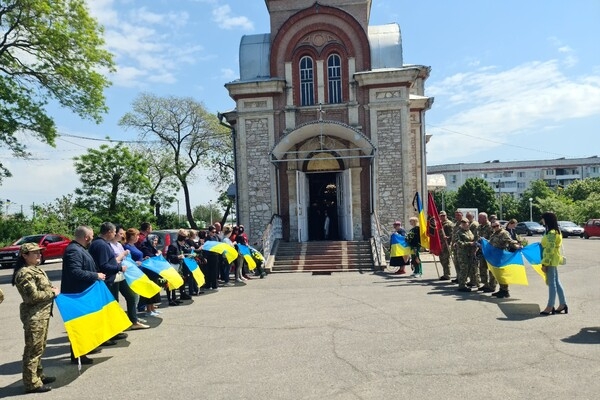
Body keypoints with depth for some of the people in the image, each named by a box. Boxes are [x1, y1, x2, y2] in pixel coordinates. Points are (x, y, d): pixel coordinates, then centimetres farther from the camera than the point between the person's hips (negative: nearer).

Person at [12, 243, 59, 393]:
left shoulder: (37, 269, 13)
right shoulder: (24, 273, -18)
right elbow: (33, 296, -23)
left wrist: (52, 290, 5)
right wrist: (52, 293, -11)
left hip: (43, 314, 10)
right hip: (34, 315, -10)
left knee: (40, 347, 19)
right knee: (33, 349, -2)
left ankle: (38, 375, 32)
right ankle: (32, 383, 7)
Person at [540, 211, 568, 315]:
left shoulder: (551, 233, -19)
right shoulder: (556, 231, 12)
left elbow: (549, 250, -22)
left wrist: (544, 264, -20)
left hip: (550, 261, -10)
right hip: (553, 260, 10)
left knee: (552, 283, -4)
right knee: (556, 282, 15)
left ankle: (550, 307, 2)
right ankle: (562, 304, 22)